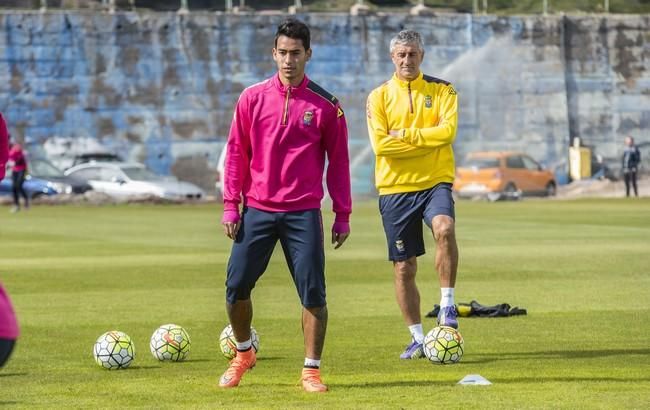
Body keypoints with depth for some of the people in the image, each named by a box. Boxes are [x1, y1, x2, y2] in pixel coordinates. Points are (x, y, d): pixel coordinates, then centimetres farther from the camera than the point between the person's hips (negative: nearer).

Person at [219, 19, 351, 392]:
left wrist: (343, 216, 4)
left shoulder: (325, 105, 1)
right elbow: (237, 153, 7)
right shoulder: (253, 98, 4)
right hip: (257, 210, 2)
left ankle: (312, 370, 5)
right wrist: (230, 205, 2)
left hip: (304, 213, -1)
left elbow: (338, 161, 5)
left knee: (314, 293, -7)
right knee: (237, 288, 1)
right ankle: (243, 353, 25)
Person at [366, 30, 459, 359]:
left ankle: (447, 304, -20)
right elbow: (380, 144, -10)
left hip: (435, 182, -1)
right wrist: (426, 141, -11)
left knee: (444, 228, -32)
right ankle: (418, 338, 14)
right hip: (395, 187, 1)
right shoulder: (379, 96, 3)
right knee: (403, 267, 3)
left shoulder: (441, 90, 4)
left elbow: (447, 130, -12)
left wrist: (405, 135, -12)